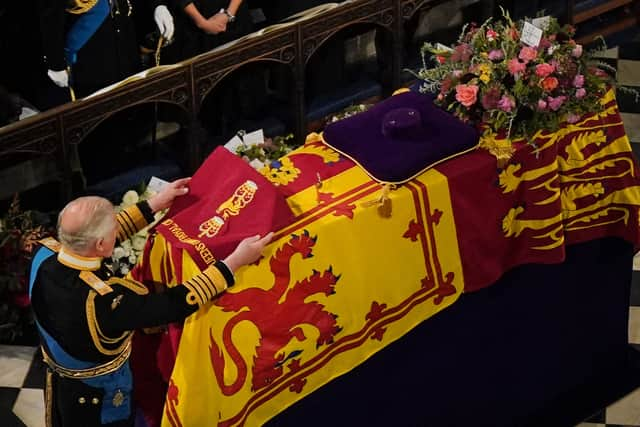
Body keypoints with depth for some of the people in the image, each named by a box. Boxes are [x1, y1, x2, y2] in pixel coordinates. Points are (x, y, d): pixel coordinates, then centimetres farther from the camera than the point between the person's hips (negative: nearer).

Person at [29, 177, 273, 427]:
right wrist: (235, 261, -29)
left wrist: (154, 205, 0)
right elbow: (176, 304, -34)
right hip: (96, 397, -6)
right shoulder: (102, 300, -42)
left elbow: (89, 236, -4)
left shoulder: (45, 254, -23)